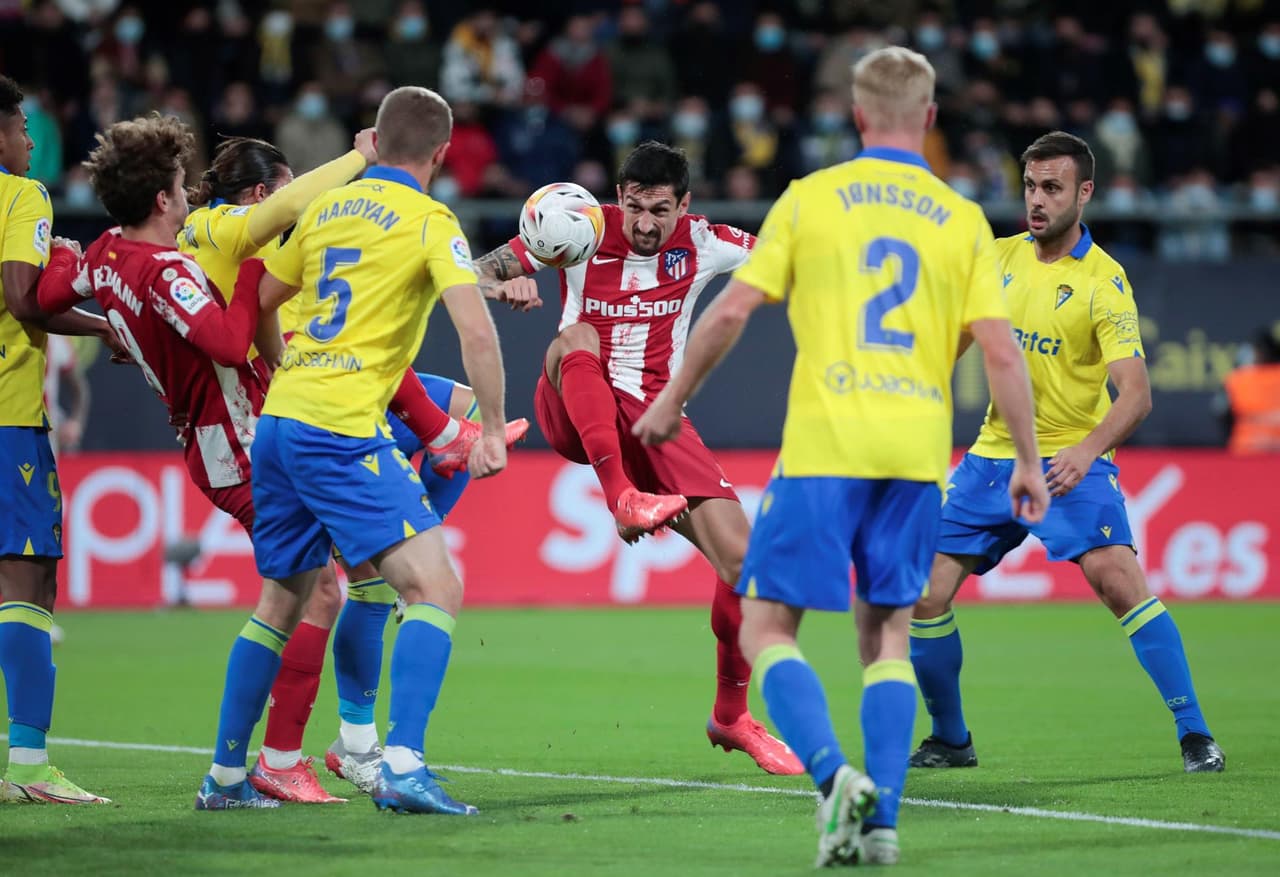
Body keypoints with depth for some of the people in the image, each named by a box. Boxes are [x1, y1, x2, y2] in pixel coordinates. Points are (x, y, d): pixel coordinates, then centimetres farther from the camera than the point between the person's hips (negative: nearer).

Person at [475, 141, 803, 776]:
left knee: (742, 559, -9)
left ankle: (731, 716, 13)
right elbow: (476, 271, -8)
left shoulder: (702, 244, 1)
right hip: (573, 415, -2)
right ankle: (620, 496, -48)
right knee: (577, 337, -35)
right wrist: (504, 286, -31)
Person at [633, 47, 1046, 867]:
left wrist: (672, 400, 12)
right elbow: (1001, 351, 1)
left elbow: (731, 311, 0)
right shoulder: (963, 220, 8)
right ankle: (879, 820, 3)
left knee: (767, 627, 4)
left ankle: (835, 776, -19)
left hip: (824, 448, -3)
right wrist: (1028, 461, 9)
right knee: (887, 636, 13)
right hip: (917, 453, 3)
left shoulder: (810, 197, 3)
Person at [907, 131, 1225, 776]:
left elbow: (1135, 394, -20)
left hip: (1070, 461, -5)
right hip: (993, 454, 6)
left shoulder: (1103, 281, -13)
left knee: (1118, 578, -25)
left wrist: (1089, 450, -35)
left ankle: (1194, 735, -16)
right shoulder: (1002, 257, 3)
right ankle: (949, 740, 20)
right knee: (924, 593, 0)